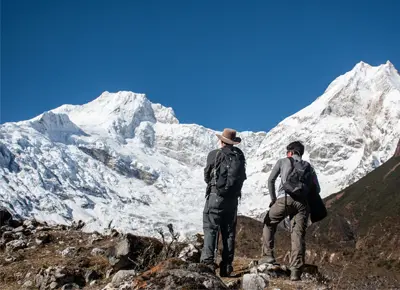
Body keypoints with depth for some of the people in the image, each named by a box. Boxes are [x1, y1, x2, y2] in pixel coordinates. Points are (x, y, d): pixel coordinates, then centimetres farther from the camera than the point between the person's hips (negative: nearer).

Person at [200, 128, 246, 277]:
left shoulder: (214, 155, -6)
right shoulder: (240, 155, 7)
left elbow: (206, 176, 2)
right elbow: (242, 177, 13)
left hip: (216, 195, -4)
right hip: (233, 197, 5)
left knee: (210, 228, -3)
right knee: (229, 231, 9)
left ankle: (208, 261, -16)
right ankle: (226, 266, 10)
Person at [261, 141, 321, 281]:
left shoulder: (283, 161, 19)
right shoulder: (308, 167, 26)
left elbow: (271, 180, 12)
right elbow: (316, 189, 20)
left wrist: (273, 199, 19)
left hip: (285, 199, -2)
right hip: (302, 203, 2)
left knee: (269, 223, 20)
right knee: (298, 235, 0)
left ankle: (268, 255, 11)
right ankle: (295, 271, -7)